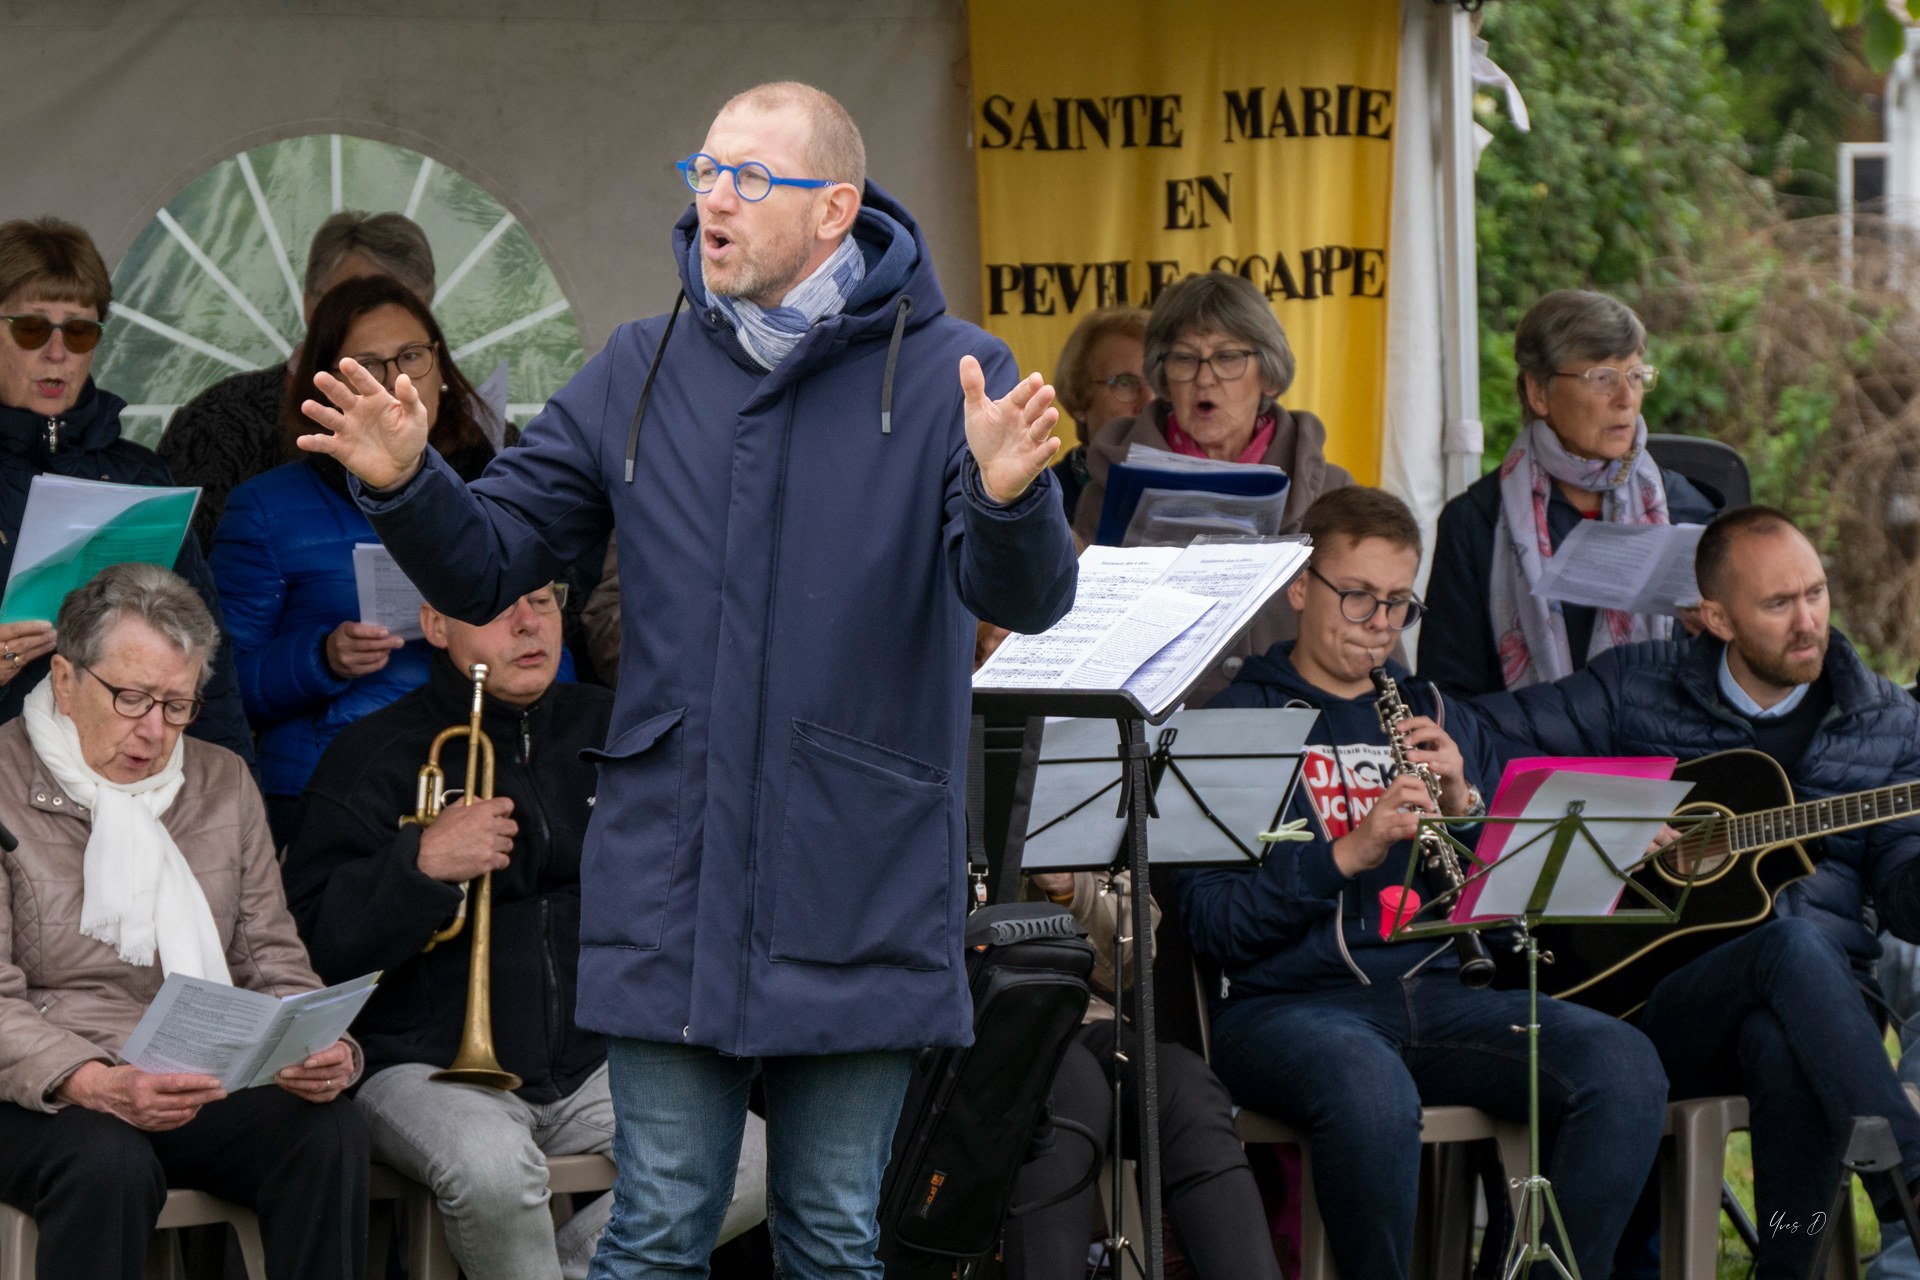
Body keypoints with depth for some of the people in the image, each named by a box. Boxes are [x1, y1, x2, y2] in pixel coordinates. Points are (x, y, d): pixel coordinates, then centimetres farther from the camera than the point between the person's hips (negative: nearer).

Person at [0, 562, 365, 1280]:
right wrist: (99, 1086, -28)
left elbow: (273, 963, 14)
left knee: (329, 1131, -24)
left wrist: (322, 1050, -9)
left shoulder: (223, 783, 15)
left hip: (210, 1084, 5)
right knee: (109, 1161, -37)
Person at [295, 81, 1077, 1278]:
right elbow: (486, 567, 7)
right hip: (671, 897, 2)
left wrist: (1008, 496, -37)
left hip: (859, 901, -2)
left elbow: (1024, 597, -15)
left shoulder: (948, 374, -4)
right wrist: (407, 484, -13)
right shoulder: (640, 375, 7)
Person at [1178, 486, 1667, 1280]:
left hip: (1434, 992, 5)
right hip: (1286, 1001, -5)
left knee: (1624, 1065, -23)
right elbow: (1214, 925, -7)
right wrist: (1346, 854, -20)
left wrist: (1463, 806, -4)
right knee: (1371, 1092, -40)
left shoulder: (1437, 721, 22)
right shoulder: (1239, 721, 5)